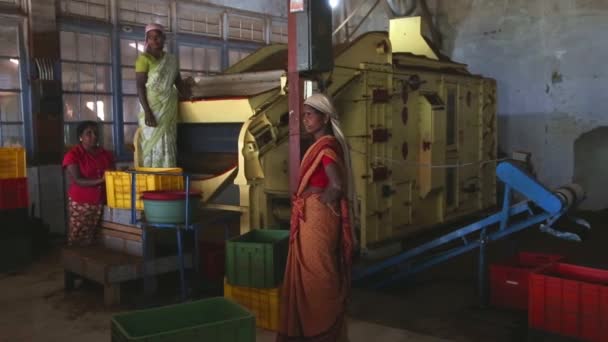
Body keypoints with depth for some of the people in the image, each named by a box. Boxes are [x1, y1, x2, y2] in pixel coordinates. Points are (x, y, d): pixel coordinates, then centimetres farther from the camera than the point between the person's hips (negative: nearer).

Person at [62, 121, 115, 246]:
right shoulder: (73, 155, -6)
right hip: (80, 204, -4)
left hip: (100, 203, 4)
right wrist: (100, 181, -25)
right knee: (76, 240, 2)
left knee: (90, 240, 8)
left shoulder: (106, 154, 9)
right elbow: (77, 181, -15)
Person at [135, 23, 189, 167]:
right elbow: (140, 87, -11)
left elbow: (178, 82, 20)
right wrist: (147, 112, -20)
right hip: (152, 109, -5)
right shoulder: (144, 59, -5)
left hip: (169, 110, 5)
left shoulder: (171, 60, 12)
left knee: (168, 146, 4)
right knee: (152, 145, -7)